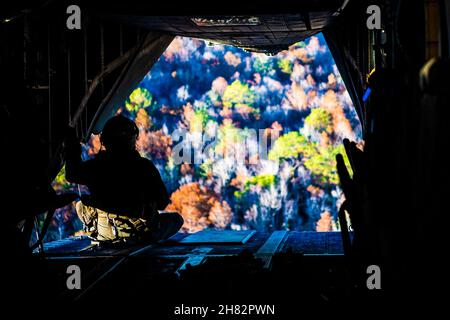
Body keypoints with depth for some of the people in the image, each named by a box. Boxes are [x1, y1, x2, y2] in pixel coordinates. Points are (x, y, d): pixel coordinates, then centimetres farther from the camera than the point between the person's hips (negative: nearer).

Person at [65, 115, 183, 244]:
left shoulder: (95, 165, -11)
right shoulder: (145, 166, -14)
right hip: (140, 233, -1)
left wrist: (71, 151, 24)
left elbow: (71, 175, 10)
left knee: (81, 205, 30)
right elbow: (162, 203, -5)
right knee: (176, 219, 24)